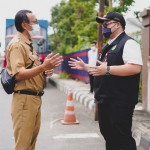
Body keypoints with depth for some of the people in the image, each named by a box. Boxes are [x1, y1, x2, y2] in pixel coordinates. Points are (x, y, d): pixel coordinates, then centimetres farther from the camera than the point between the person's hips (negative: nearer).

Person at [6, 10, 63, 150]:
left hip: (34, 98, 10)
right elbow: (19, 74, -23)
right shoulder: (17, 44, -13)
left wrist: (44, 70, 6)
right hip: (24, 99, -10)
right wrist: (43, 67, -31)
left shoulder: (28, 44, 17)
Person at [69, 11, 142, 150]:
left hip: (120, 101, -10)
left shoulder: (128, 43, -11)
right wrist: (85, 67, 17)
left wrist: (107, 69, -27)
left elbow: (135, 68, -24)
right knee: (108, 135, 17)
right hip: (105, 100, 10)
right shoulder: (108, 46, 19)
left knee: (123, 137, -4)